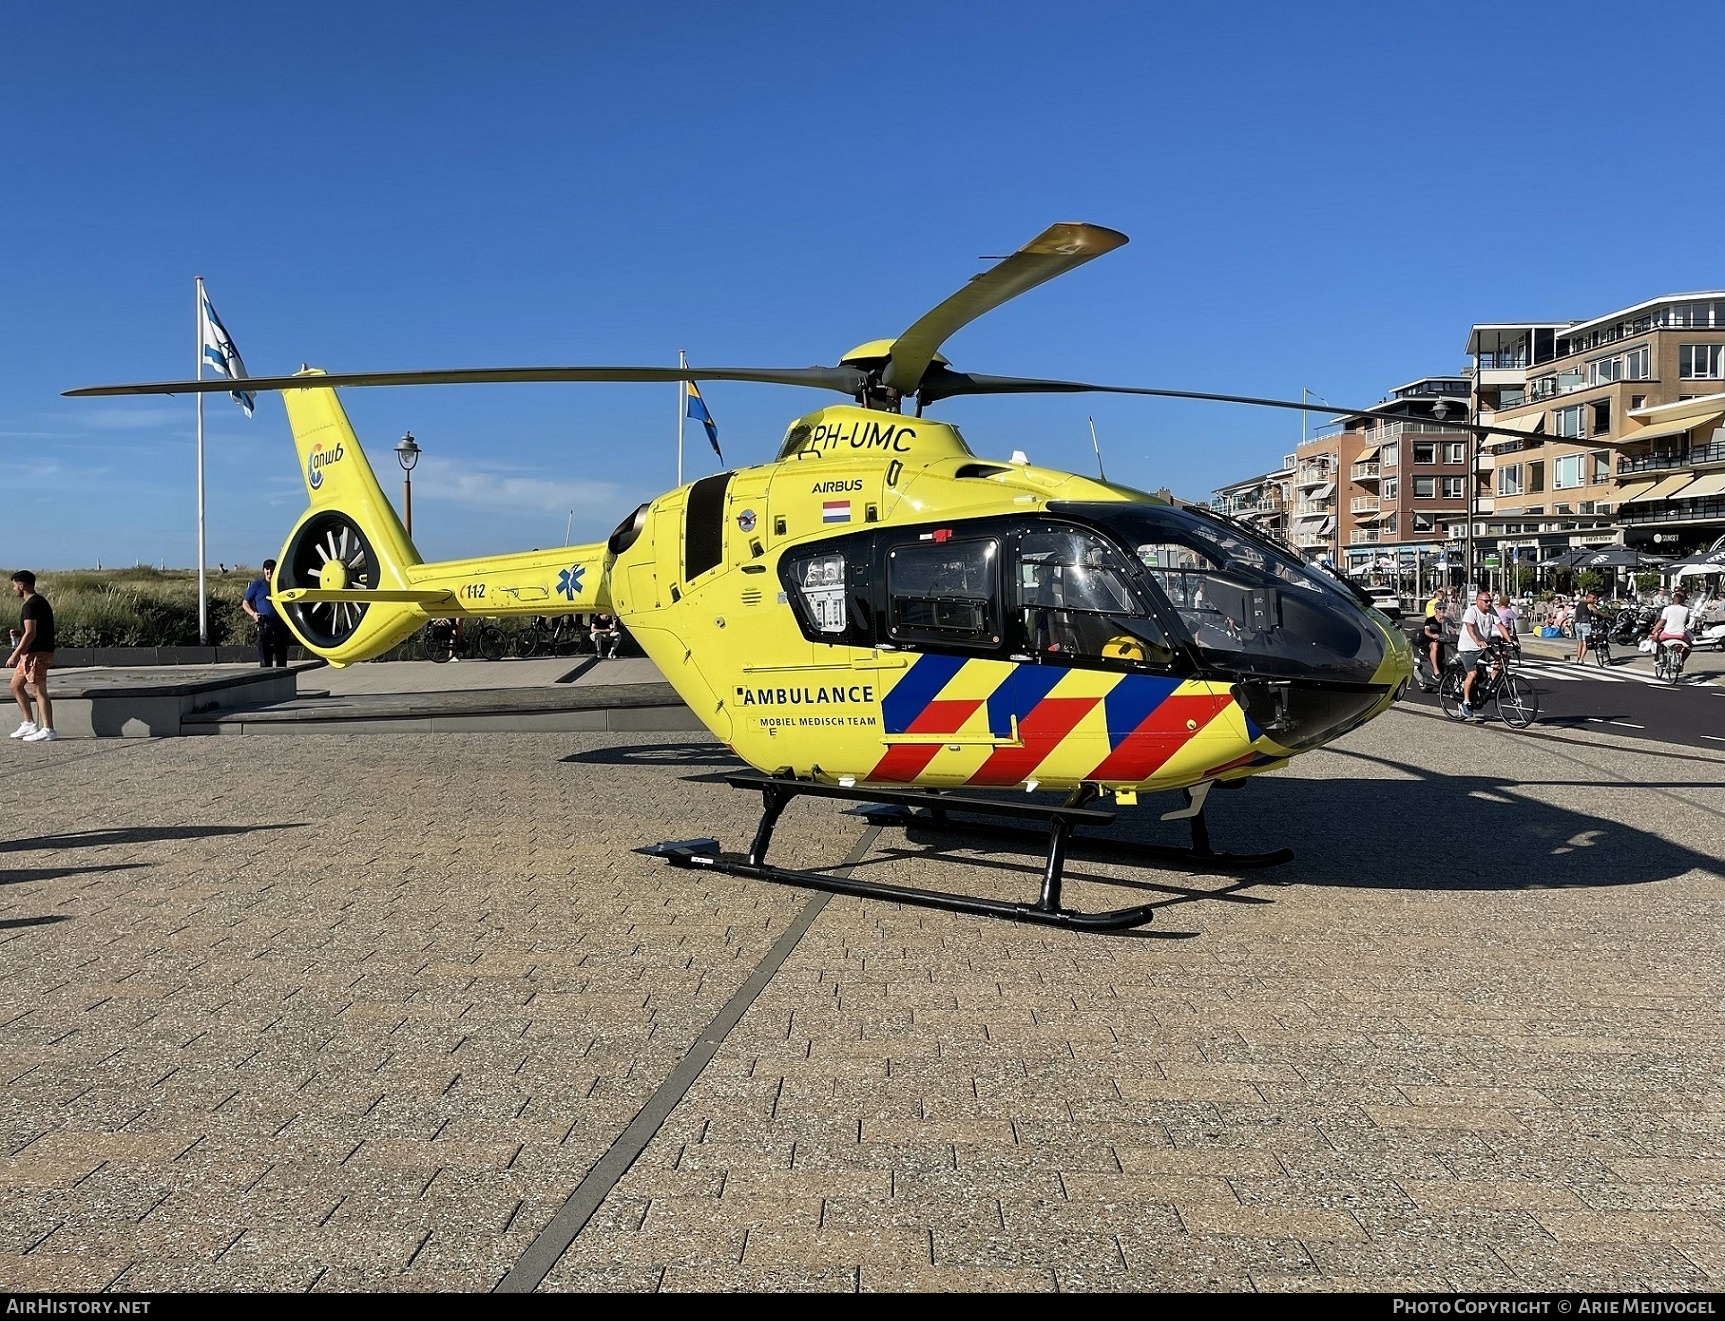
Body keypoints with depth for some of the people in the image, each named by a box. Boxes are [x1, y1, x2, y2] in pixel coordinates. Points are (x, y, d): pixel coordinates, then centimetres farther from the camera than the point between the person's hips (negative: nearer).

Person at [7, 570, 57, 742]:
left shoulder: (30, 604, -15)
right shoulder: (40, 601, 17)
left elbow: (31, 633, -22)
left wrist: (15, 655, -20)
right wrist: (19, 636, 15)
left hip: (36, 653, -11)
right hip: (31, 652, 11)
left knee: (39, 691, -8)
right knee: (16, 685, 17)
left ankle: (48, 730, -8)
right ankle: (29, 724, 18)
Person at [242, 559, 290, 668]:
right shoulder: (257, 584, 7)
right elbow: (245, 603, 10)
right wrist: (253, 614, -9)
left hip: (281, 627, 3)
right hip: (264, 628, -3)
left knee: (282, 661, 8)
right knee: (265, 661, -6)